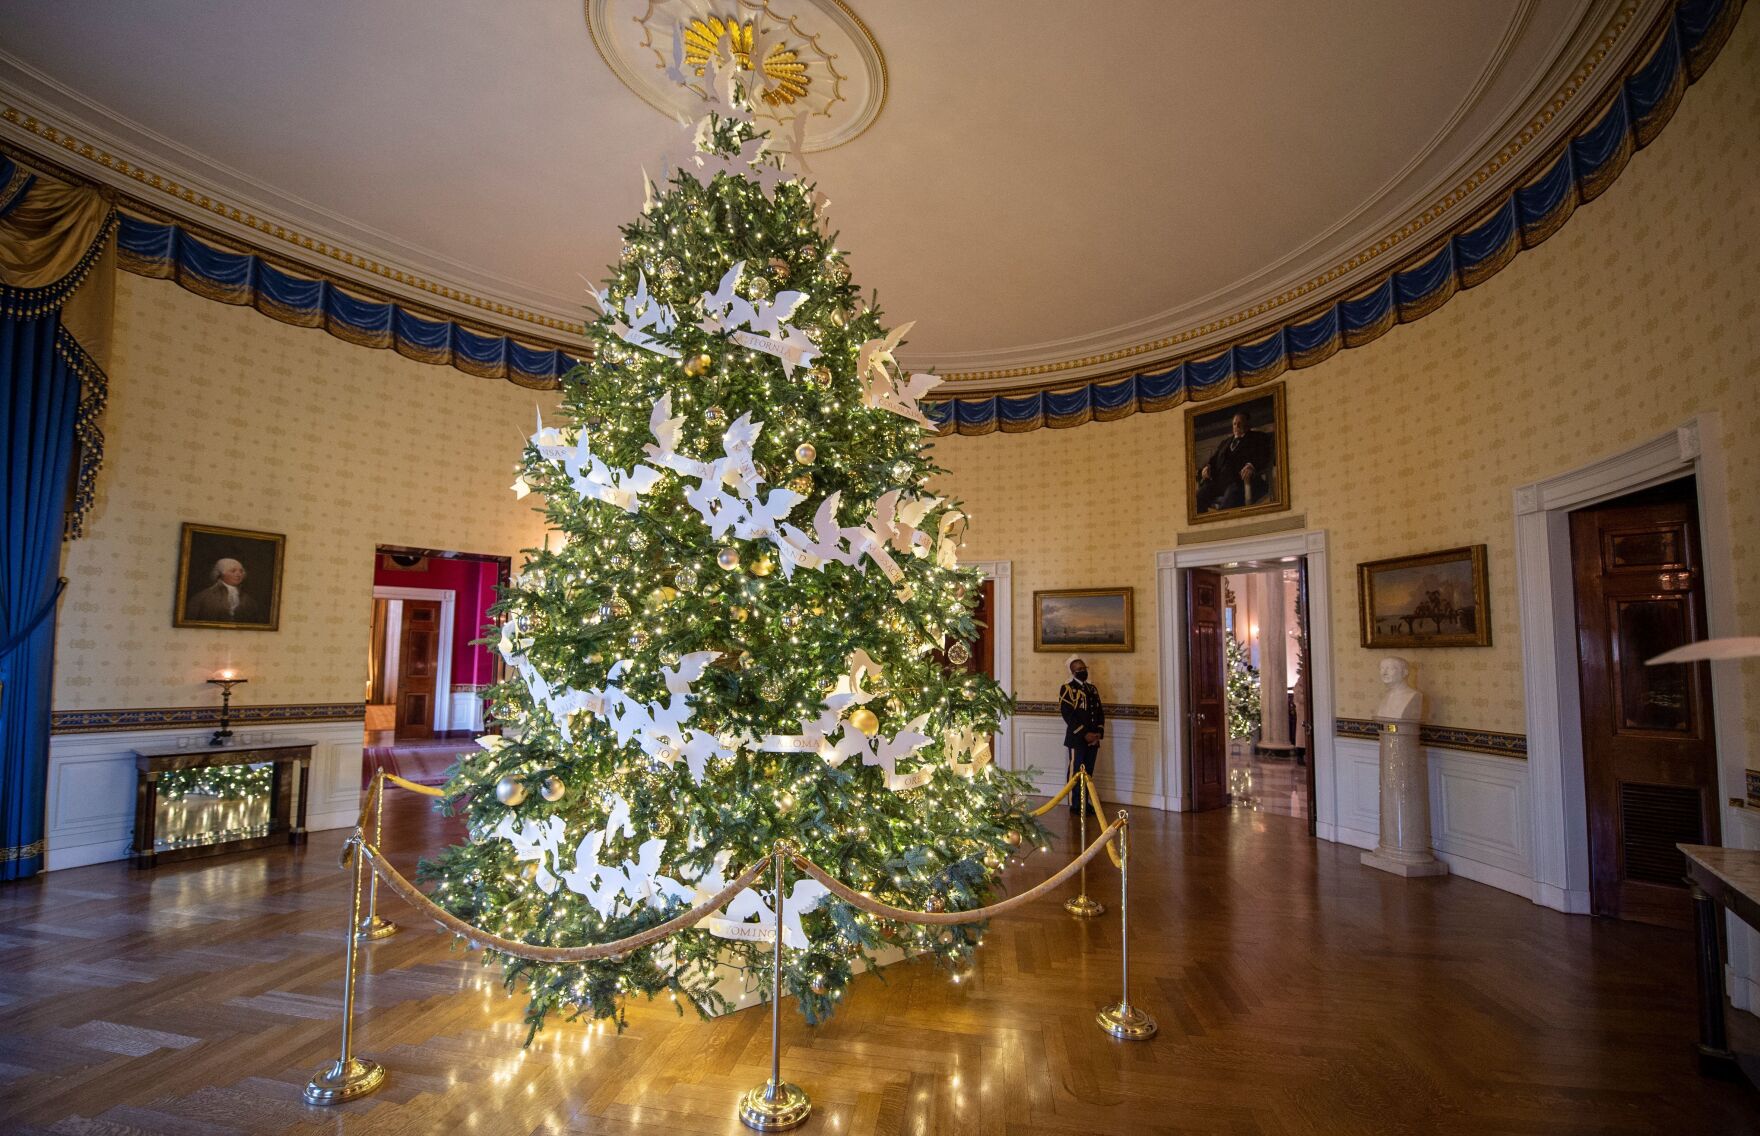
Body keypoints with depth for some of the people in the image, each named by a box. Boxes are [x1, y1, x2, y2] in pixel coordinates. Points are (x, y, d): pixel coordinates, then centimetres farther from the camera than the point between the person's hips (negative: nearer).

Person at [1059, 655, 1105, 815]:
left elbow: (1100, 712, 13)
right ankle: (1075, 805, 9)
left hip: (1093, 739, 6)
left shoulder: (1093, 688, 14)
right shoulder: (1068, 689, -7)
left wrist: (1099, 733, -2)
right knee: (1076, 772, 1)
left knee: (1088, 772, 11)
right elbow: (1068, 715, -14)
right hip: (1076, 739, -6)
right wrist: (1085, 734, -17)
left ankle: (1084, 802, 21)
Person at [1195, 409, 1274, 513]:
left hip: (1241, 479, -5)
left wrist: (1252, 466, -22)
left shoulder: (1257, 437, 17)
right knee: (1198, 498, -23)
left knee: (1227, 506, -37)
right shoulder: (1226, 441, 35)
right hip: (1219, 480, 6)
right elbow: (1214, 458, 27)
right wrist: (1207, 466, 2)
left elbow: (1264, 456, 0)